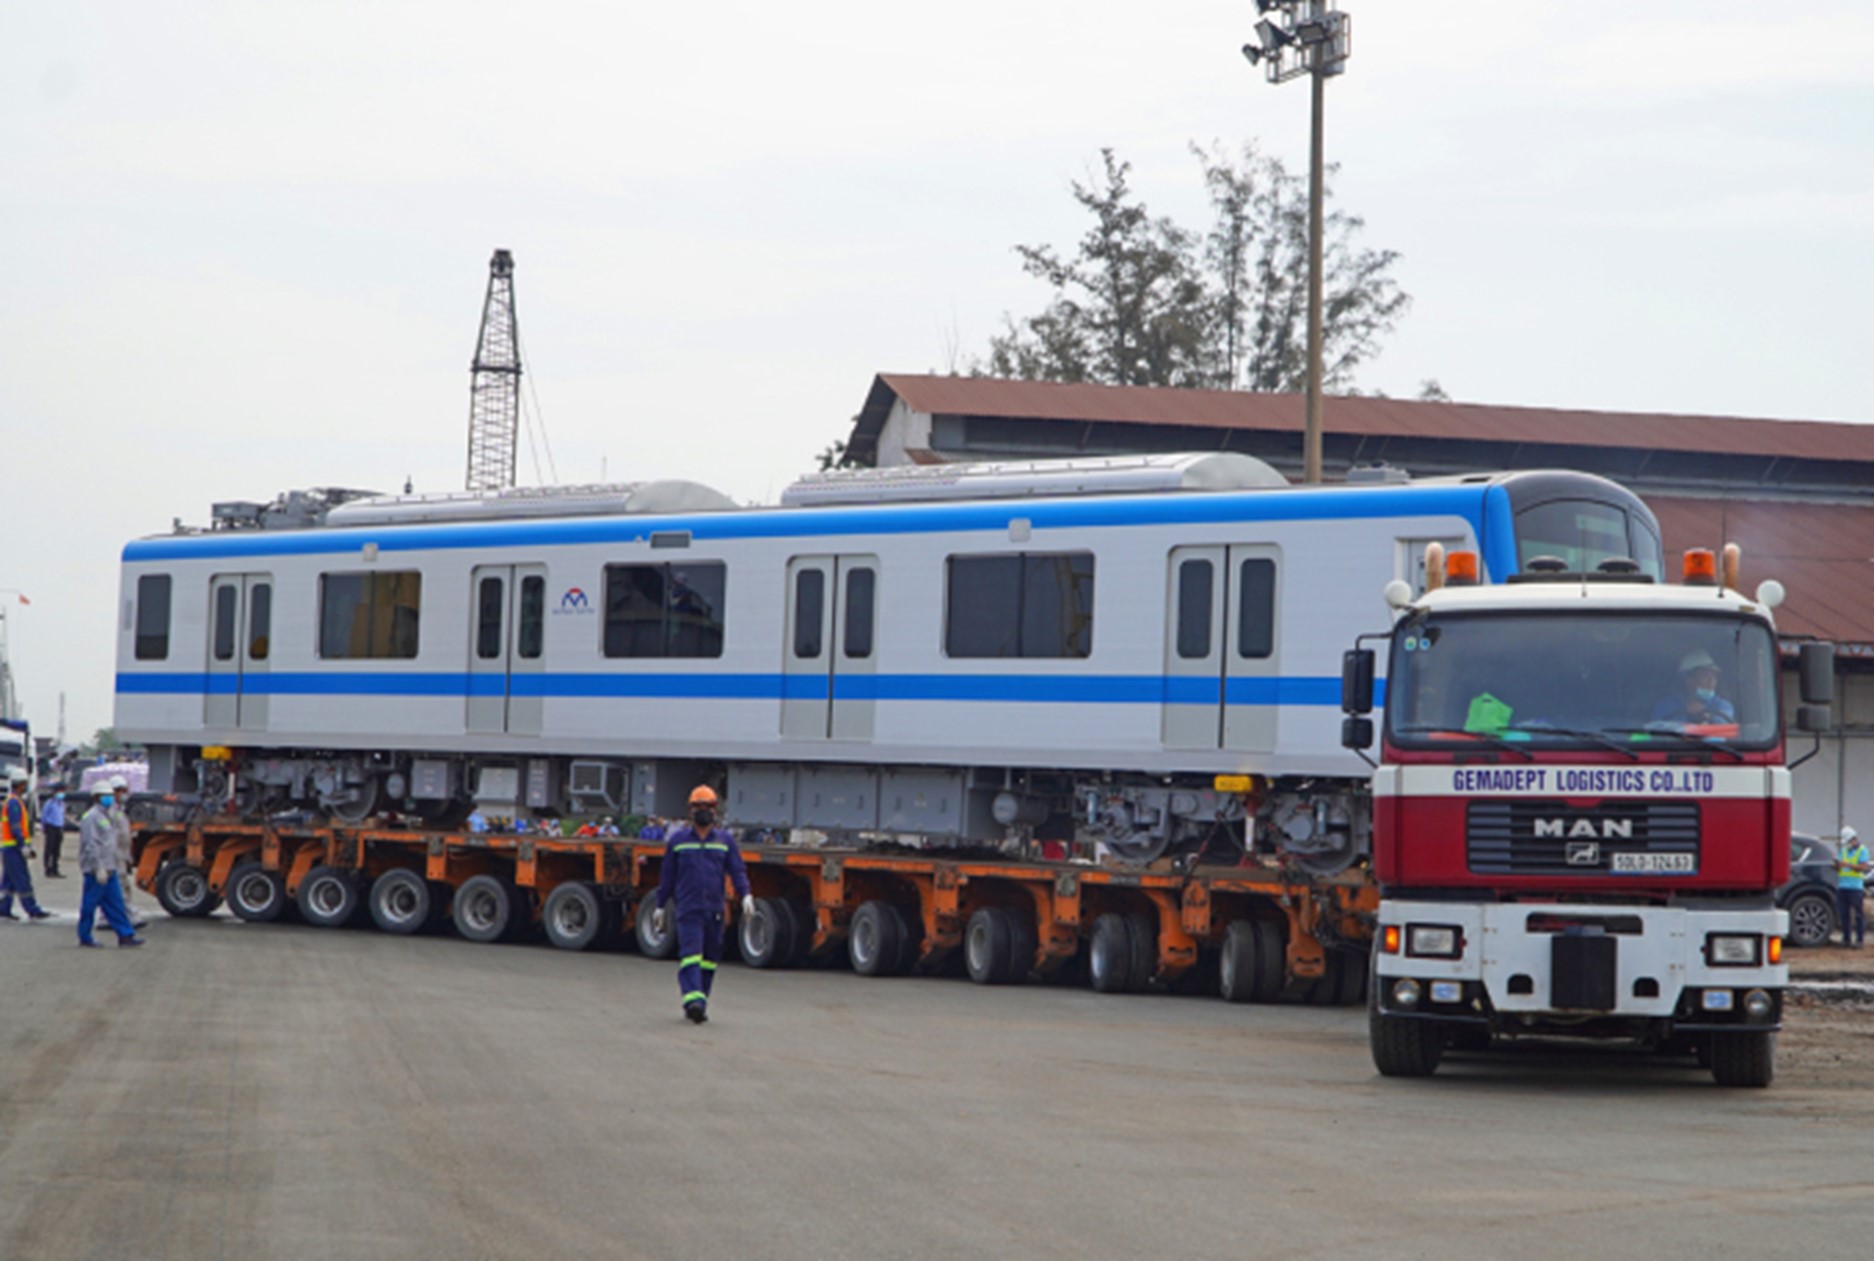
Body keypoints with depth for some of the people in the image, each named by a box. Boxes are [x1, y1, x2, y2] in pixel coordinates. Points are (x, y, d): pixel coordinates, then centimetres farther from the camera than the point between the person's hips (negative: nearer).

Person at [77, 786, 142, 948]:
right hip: (96, 870, -9)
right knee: (90, 904, -1)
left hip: (108, 869, 9)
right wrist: (99, 868, -22)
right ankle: (85, 937, 7)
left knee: (115, 903, 7)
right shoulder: (91, 817, -13)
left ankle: (125, 935, 7)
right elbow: (91, 845, -19)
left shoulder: (108, 816, 18)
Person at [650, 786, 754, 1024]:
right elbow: (667, 875, 12)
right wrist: (661, 906, 13)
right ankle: (693, 999, -28)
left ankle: (700, 1005, 13)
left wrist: (745, 895, -11)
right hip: (688, 908, -3)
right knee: (690, 953, -16)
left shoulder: (725, 840, 11)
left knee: (710, 958, 6)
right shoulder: (678, 839, 7)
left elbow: (737, 870, 6)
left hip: (714, 908, 3)